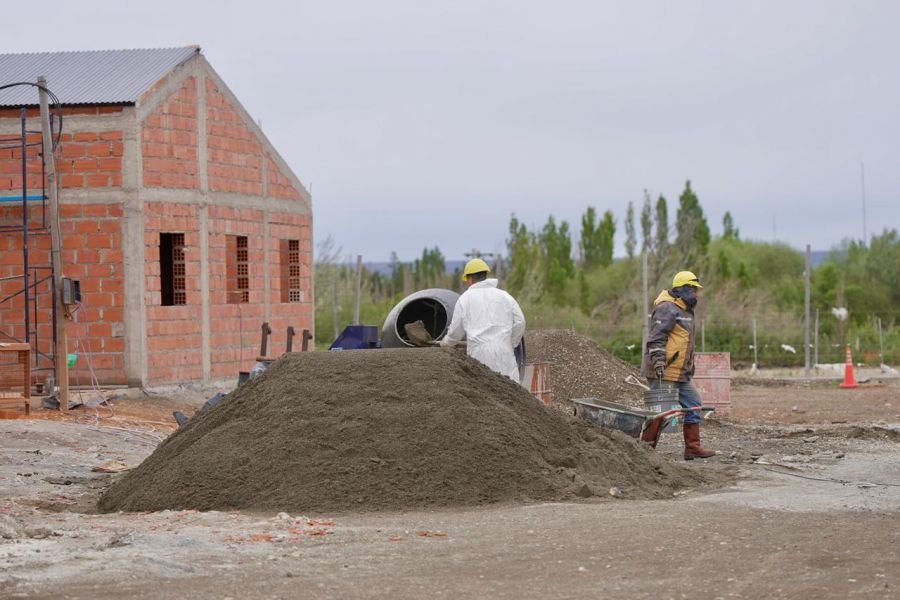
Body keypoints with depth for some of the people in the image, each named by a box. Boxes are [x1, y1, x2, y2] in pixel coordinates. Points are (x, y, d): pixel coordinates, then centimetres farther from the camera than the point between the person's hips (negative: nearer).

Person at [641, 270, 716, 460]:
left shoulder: (685, 311, 19)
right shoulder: (667, 309, -14)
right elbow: (656, 338, -22)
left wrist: (690, 367, 26)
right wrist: (658, 362, -29)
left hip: (680, 373, 10)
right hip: (664, 373, -10)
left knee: (693, 405, 8)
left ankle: (692, 447, 11)